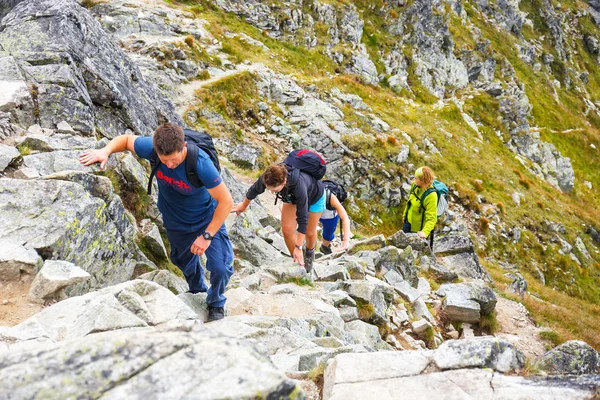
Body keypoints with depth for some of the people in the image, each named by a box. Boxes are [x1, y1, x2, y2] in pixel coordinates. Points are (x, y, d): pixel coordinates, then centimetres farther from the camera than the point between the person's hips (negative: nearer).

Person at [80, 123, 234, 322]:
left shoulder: (200, 163, -39)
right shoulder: (151, 147, -28)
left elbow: (226, 201, -30)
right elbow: (126, 139, -5)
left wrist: (207, 235, -27)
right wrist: (105, 151, -26)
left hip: (207, 219, -4)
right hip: (175, 222, 4)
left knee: (220, 267, -13)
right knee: (185, 262, 25)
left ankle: (216, 304, 21)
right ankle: (197, 292, 59)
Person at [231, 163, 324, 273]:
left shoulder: (298, 185, -48)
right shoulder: (268, 177, -34)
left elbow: (302, 218, -40)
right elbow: (255, 189, -10)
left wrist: (298, 247, -37)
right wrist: (243, 206, 8)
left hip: (314, 197, -4)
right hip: (292, 196, 4)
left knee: (309, 232, 9)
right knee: (287, 229, -4)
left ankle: (309, 253, 41)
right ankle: (297, 262, 16)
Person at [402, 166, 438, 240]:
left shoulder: (431, 195, -31)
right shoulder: (415, 186, -8)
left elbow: (432, 219, -31)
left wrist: (425, 232, -45)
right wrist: (405, 216, 21)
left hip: (417, 230, -8)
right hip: (408, 223, 8)